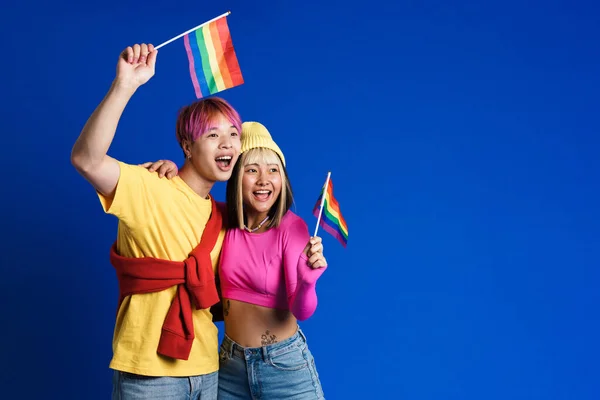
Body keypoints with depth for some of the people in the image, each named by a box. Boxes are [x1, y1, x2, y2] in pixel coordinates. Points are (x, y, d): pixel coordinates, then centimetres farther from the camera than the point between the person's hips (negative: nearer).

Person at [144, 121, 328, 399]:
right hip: (230, 362, 4)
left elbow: (302, 311, -18)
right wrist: (172, 170, -10)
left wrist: (308, 277, -38)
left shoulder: (292, 227, -15)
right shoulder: (224, 219, -5)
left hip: (284, 363, -3)